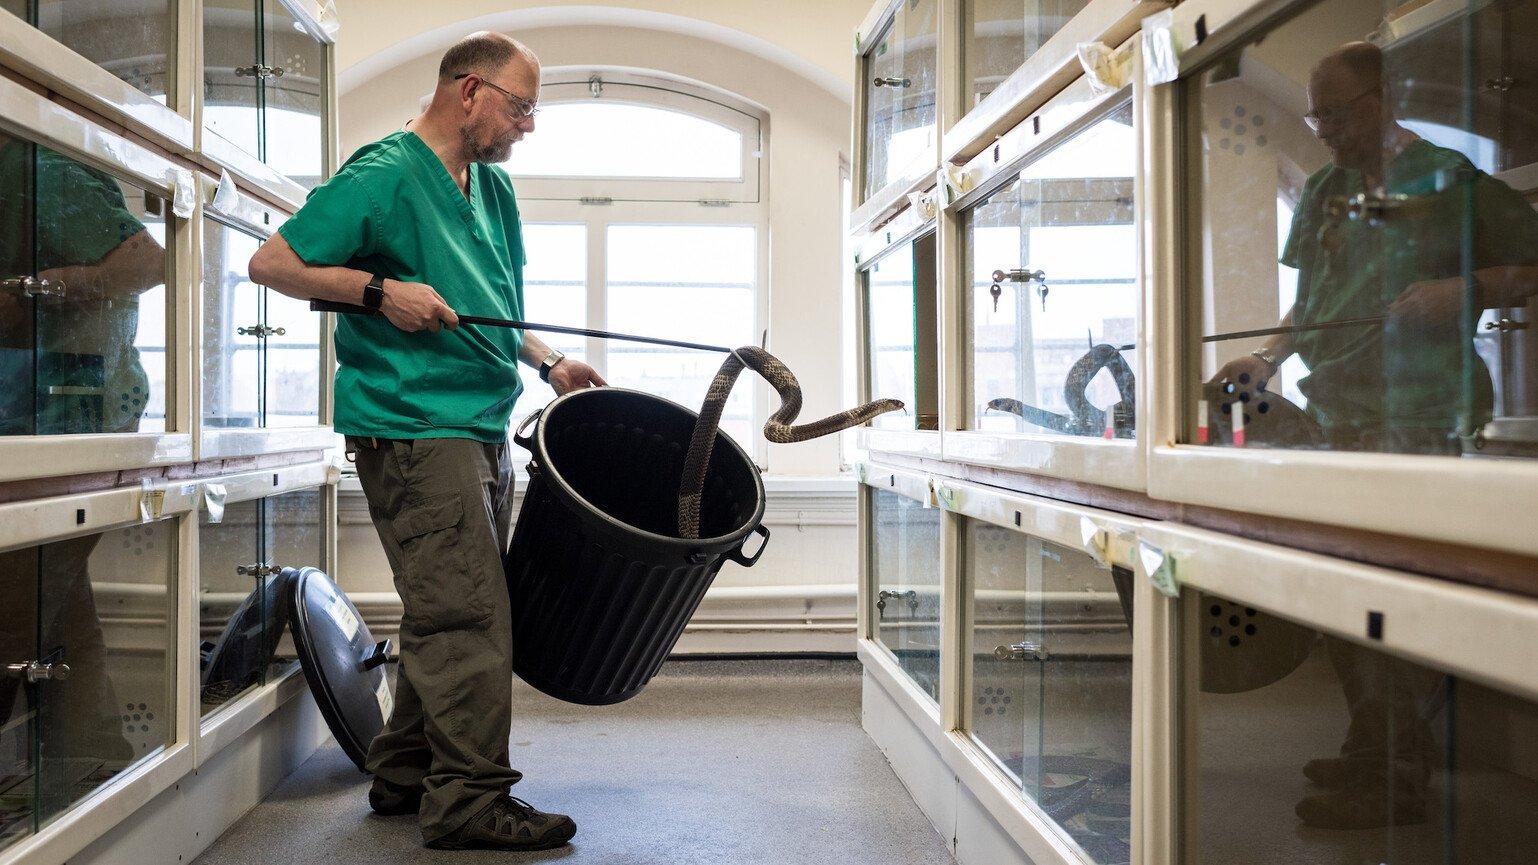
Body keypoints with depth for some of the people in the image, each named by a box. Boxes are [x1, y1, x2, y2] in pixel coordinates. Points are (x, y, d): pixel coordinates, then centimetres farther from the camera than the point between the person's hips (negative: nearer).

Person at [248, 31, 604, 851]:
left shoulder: (493, 190, 18)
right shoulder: (383, 175, -8)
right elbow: (271, 262, -9)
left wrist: (549, 362, 15)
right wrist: (380, 287, -17)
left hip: (481, 431, 9)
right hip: (413, 429, -9)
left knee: (447, 613, 13)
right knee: (465, 615, -10)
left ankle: (405, 776, 25)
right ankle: (470, 800, -2)